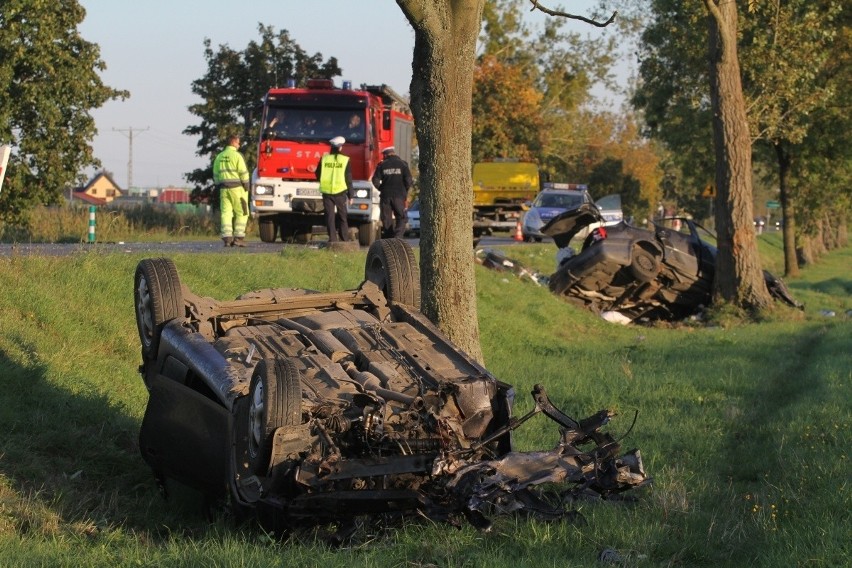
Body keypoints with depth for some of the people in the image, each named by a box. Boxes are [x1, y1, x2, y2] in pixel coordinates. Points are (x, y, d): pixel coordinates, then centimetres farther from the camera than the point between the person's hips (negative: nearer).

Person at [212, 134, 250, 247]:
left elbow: (215, 175, 15)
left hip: (224, 188, 5)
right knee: (241, 213, 3)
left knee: (226, 213, 3)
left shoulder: (219, 157, 12)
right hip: (237, 187, -5)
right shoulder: (237, 155, -7)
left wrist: (219, 187, 20)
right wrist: (246, 187, -2)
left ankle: (227, 238, -5)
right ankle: (238, 237, -3)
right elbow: (243, 173, -10)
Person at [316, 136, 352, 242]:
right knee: (342, 216, 9)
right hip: (340, 192, -1)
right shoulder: (345, 160, -5)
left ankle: (332, 238, -3)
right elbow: (348, 179, -3)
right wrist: (350, 195, 3)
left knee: (329, 216, 3)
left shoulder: (324, 159, 0)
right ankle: (344, 239, 8)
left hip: (326, 191, 1)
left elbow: (318, 175, 8)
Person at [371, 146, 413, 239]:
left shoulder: (382, 165, 5)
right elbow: (408, 180, -4)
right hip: (399, 196, -1)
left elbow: (375, 180, 0)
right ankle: (398, 236, -19)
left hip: (386, 196, 1)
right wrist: (405, 192, 10)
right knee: (401, 218, 2)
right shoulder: (402, 164, 2)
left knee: (387, 220, 7)